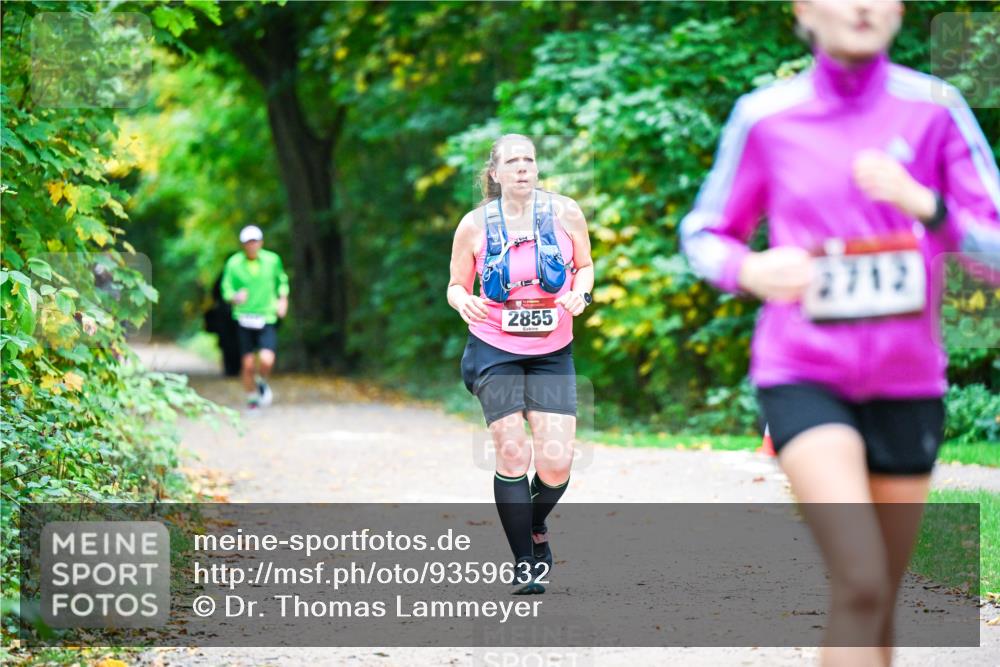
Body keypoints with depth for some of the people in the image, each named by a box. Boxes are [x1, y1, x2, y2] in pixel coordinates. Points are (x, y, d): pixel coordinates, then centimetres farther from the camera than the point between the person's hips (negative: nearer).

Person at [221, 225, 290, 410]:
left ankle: (262, 382, 17)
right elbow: (226, 289, 1)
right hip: (244, 318, 0)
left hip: (267, 318, 0)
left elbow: (282, 280, 17)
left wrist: (283, 300, 4)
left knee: (266, 360, -17)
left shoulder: (272, 260, -1)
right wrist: (235, 297, -20)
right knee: (247, 364, 1)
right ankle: (252, 398, 24)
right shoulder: (234, 263, -5)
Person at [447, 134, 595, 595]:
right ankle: (523, 564, 7)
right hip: (495, 352, -1)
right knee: (512, 455, -6)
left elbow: (584, 265, 11)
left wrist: (580, 294, -11)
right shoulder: (475, 224, -5)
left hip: (552, 353, 1)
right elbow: (457, 284, 5)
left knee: (557, 462, -7)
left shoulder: (565, 212, -3)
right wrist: (463, 301, -18)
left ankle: (536, 528, 27)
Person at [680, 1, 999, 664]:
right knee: (861, 584, -20)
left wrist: (922, 204, -21)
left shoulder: (935, 108, 0)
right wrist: (750, 270, -13)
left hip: (906, 379, 3)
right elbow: (704, 235, 10)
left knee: (881, 597, 11)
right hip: (804, 373, -2)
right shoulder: (765, 117, -1)